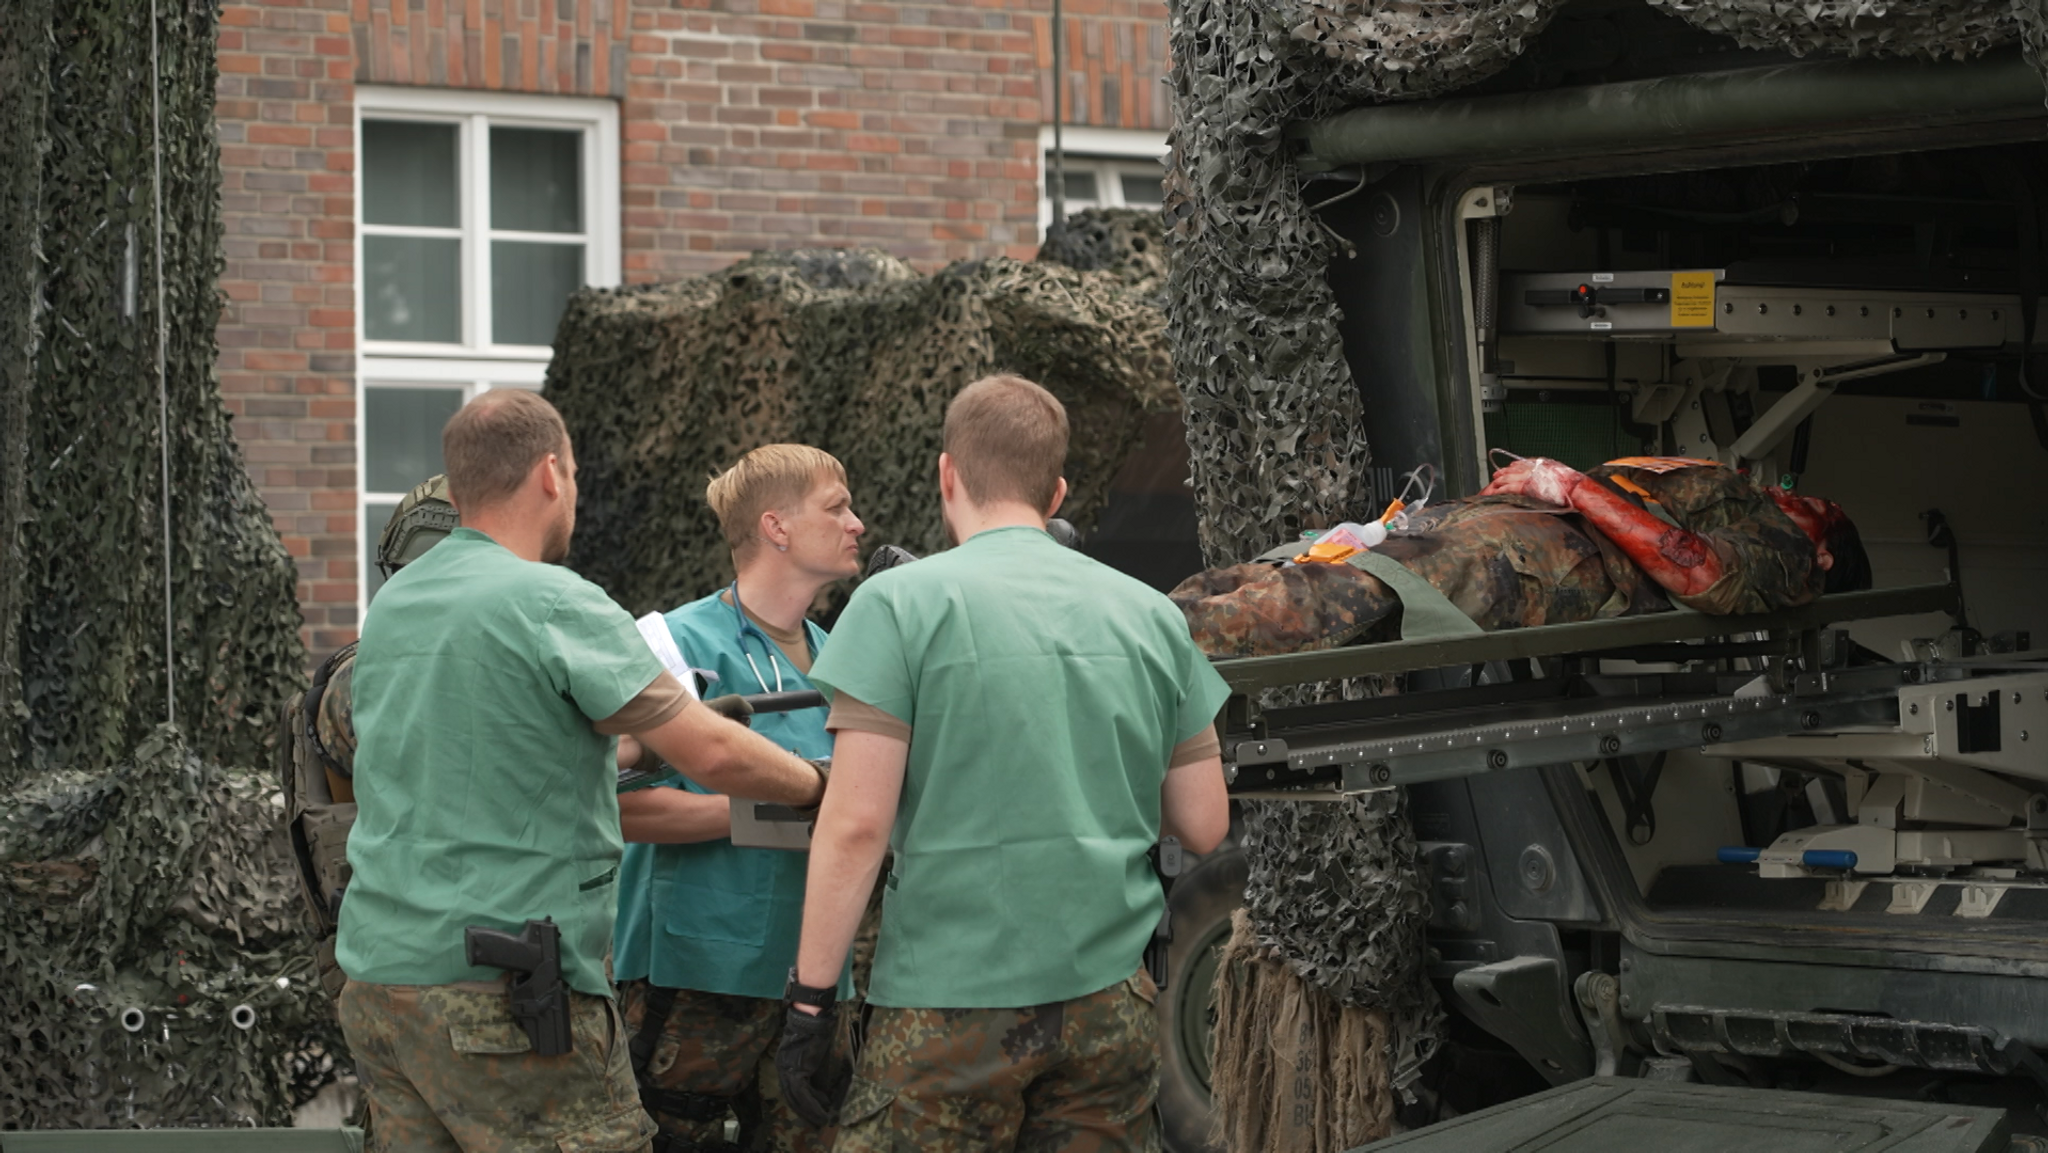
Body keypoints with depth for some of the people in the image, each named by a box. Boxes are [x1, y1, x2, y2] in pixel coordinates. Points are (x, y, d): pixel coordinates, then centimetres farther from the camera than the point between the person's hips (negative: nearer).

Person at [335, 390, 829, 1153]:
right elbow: (712, 753, -12)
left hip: (380, 973, 8)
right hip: (506, 994, -8)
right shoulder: (556, 604, -12)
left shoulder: (390, 606, 12)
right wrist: (822, 785, 4)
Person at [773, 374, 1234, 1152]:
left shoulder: (899, 603, -5)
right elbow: (1204, 826, 11)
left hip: (950, 1003, -4)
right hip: (1111, 998, 4)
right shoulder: (1151, 615, 8)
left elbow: (857, 824, -11)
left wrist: (809, 999, -5)